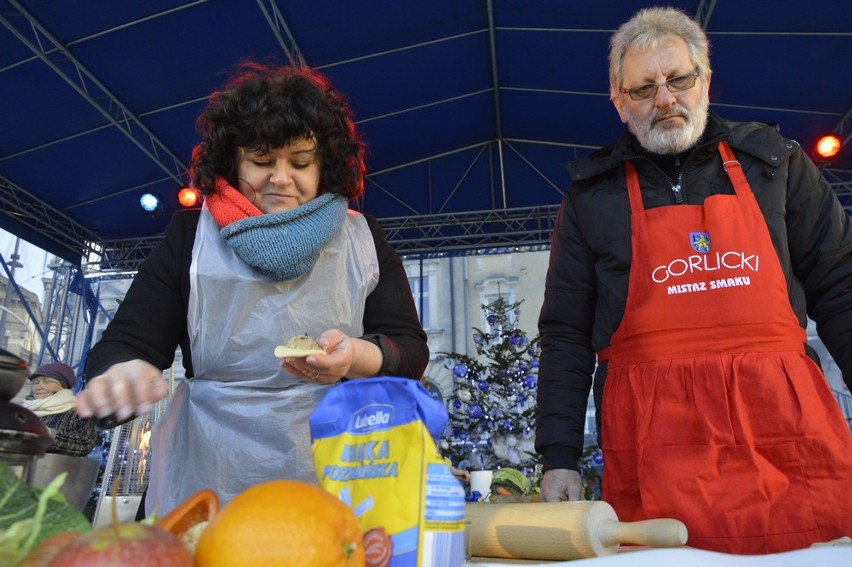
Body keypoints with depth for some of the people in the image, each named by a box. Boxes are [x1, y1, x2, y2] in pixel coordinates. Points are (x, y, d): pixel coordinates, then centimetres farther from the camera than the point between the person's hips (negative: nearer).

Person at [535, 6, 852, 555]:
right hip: (657, 443, -1)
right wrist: (560, 457, -1)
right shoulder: (593, 195, 6)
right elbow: (567, 332, 4)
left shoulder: (775, 164, 10)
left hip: (790, 423, 2)